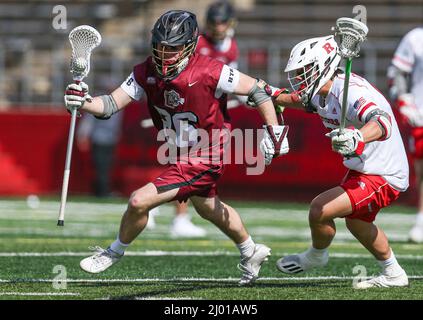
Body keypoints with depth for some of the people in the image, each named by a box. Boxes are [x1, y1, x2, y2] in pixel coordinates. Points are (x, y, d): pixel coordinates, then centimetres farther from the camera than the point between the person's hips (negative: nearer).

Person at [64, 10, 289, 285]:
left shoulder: (208, 72, -27)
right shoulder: (147, 72, -11)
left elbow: (256, 89, -16)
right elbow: (111, 105, -15)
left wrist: (273, 130, -17)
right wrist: (82, 102, -35)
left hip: (203, 162, -8)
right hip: (179, 157, 8)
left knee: (140, 201, -14)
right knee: (208, 208, 30)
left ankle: (114, 253, 14)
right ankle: (252, 253, 55)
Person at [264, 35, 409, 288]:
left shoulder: (350, 91, -29)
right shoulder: (322, 92, 0)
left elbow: (382, 122, -47)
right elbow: (304, 100, 27)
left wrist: (357, 137, -65)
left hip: (383, 177, -11)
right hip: (362, 170, 11)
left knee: (320, 209, -16)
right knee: (356, 221, 31)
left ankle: (317, 255, 16)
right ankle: (394, 275, 49)